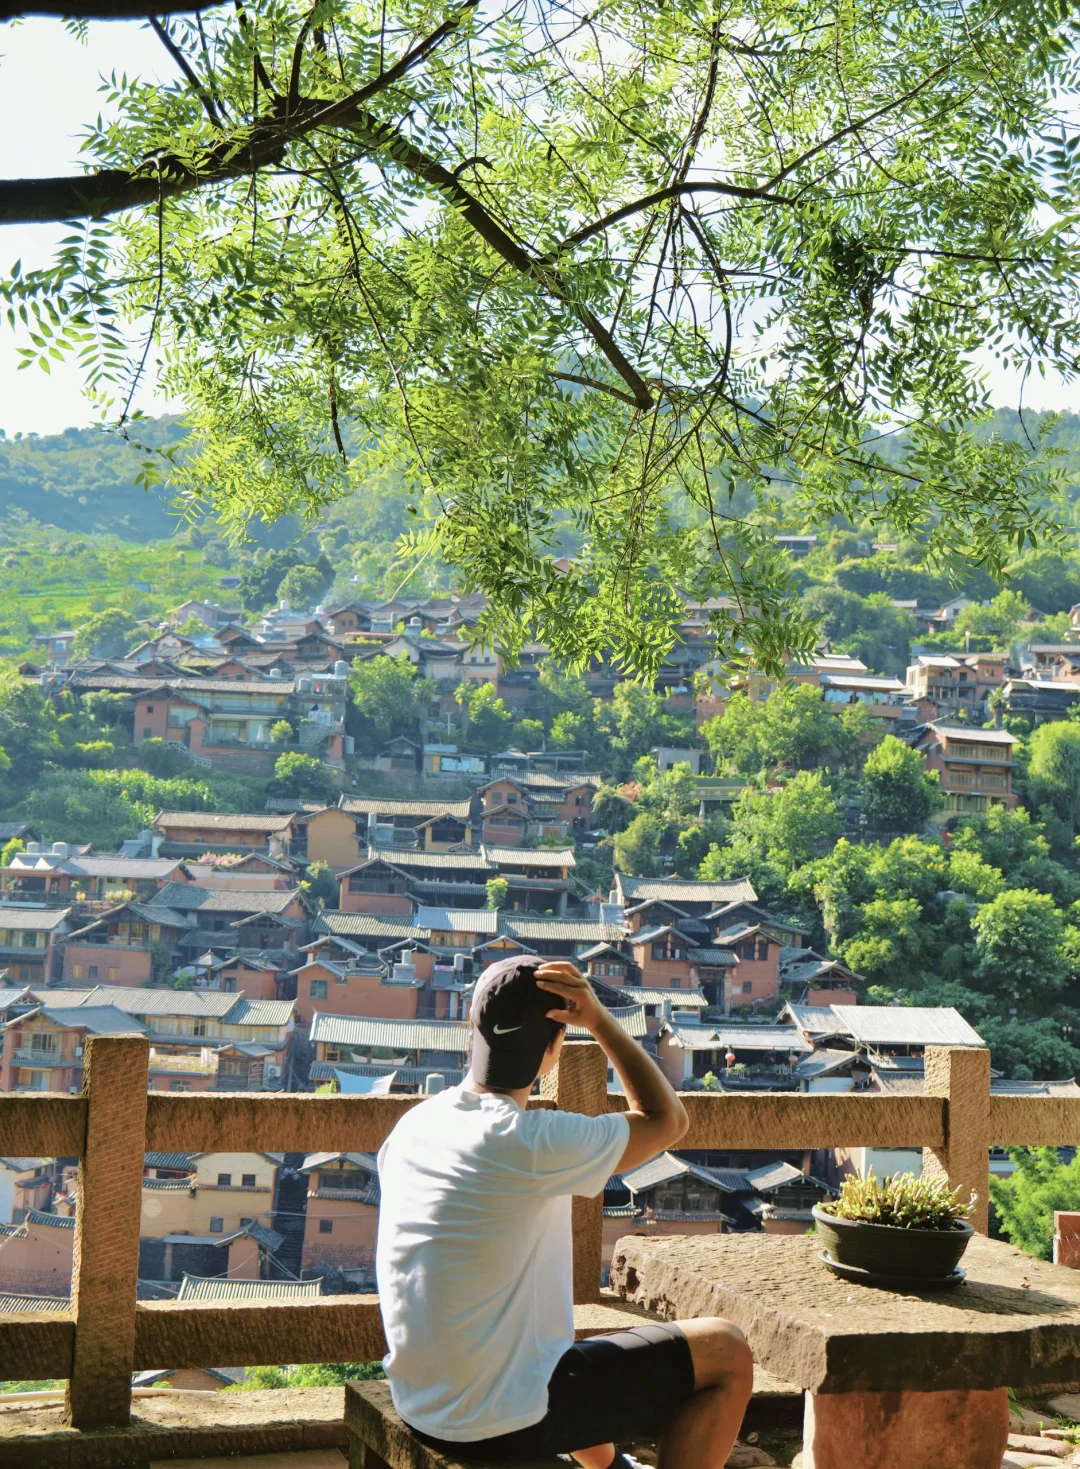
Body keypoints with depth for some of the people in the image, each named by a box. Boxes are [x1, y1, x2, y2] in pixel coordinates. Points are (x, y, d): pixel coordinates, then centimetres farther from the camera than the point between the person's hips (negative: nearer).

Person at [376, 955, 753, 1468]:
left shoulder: (409, 1128, -1)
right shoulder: (532, 1144, -24)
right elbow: (667, 1120, -9)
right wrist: (600, 1021, -9)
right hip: (505, 1423, -8)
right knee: (727, 1354, 3)